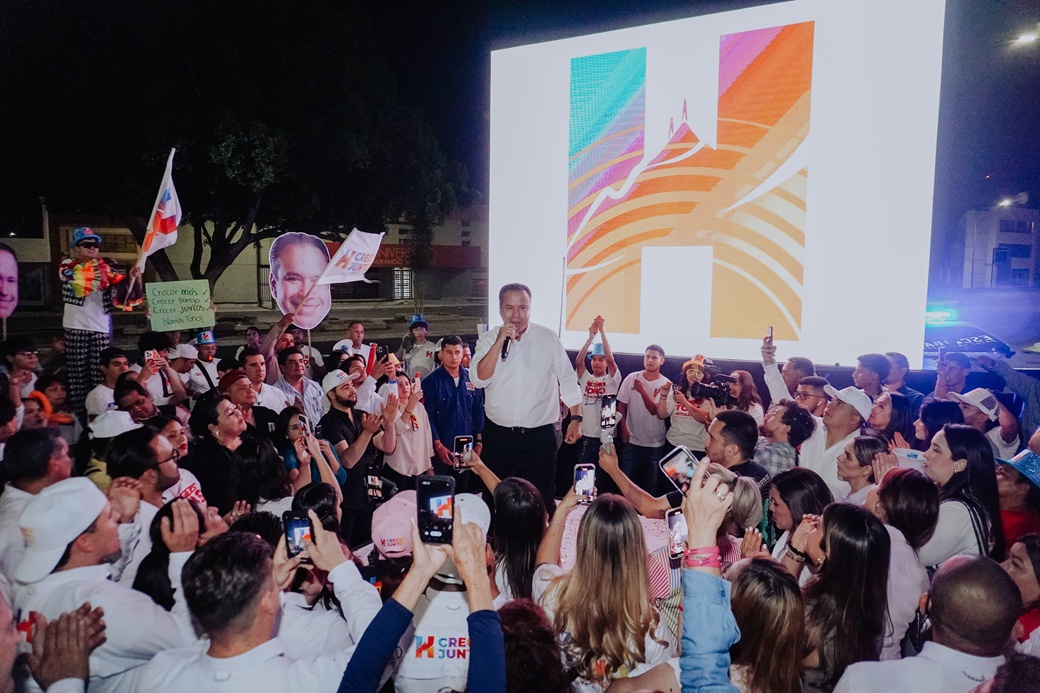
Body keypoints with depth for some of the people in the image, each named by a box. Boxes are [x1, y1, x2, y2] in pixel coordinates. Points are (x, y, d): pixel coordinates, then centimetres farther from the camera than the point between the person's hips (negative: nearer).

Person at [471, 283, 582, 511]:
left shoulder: (548, 338, -1)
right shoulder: (488, 340, 1)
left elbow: (568, 381, 4)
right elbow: (479, 380, -13)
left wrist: (576, 418, -1)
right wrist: (499, 342, -19)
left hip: (539, 435, -1)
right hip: (498, 435, 1)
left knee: (541, 500, 5)